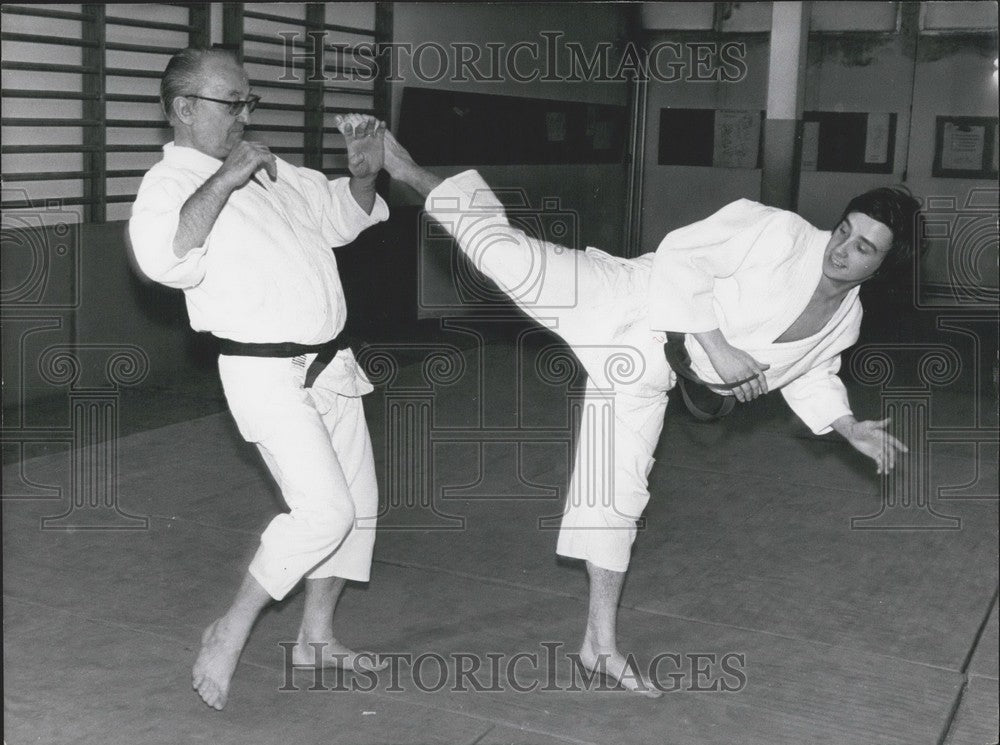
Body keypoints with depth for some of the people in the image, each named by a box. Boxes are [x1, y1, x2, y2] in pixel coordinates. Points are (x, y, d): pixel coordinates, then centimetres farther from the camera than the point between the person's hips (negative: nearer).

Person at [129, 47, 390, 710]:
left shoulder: (270, 171, 13)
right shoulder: (170, 182, -10)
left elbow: (343, 216, 22)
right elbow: (163, 256, -32)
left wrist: (364, 170, 2)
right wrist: (226, 178, -28)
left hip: (330, 365, 8)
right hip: (268, 374, -8)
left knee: (359, 505, 13)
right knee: (325, 508, -18)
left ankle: (316, 638, 29)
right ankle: (229, 634, 2)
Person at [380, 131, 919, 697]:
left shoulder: (846, 318, 5)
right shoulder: (777, 233, -18)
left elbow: (806, 371, 24)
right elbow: (679, 258, -20)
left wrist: (850, 428, 13)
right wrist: (716, 347, -24)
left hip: (640, 372, 5)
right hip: (619, 305, -5)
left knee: (617, 495, 7)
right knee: (511, 258, -23)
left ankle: (602, 643, 22)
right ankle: (417, 177, 5)